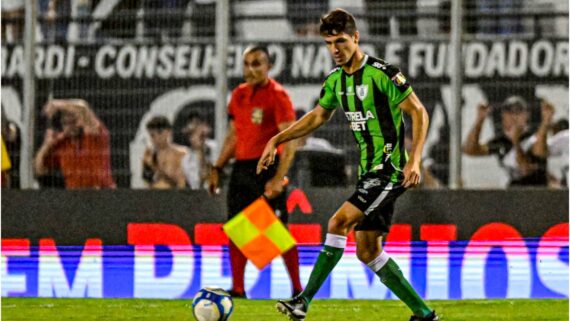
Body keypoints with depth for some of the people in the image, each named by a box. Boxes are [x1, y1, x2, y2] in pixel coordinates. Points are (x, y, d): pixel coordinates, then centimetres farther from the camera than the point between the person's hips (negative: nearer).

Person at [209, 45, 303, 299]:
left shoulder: (277, 96, -10)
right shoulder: (239, 95, 12)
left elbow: (290, 141, -15)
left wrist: (278, 179, -23)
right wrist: (217, 168, 16)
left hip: (266, 168, -7)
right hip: (241, 168, 7)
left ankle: (297, 289, 0)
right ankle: (238, 289, 10)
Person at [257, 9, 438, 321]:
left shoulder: (382, 73, -14)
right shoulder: (335, 80, 10)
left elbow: (419, 113, -11)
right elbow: (318, 116, 25)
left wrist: (414, 160, -20)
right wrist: (276, 140, 20)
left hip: (390, 170, -9)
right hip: (369, 171, 9)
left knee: (338, 223, -19)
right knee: (368, 251, 6)